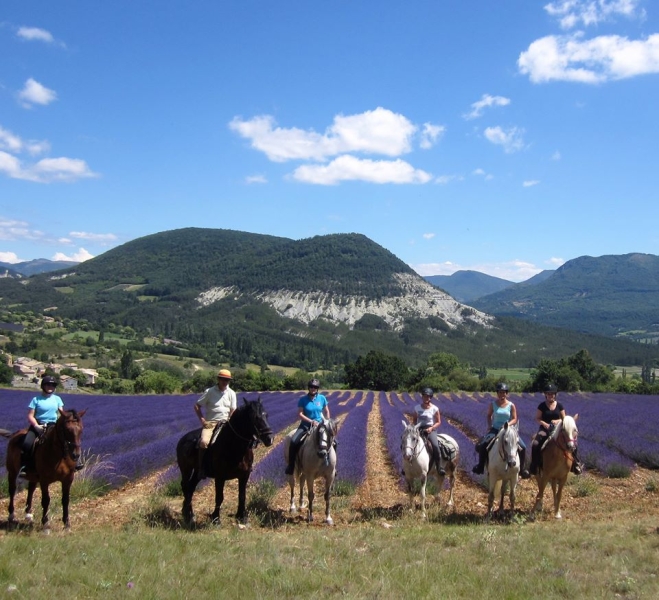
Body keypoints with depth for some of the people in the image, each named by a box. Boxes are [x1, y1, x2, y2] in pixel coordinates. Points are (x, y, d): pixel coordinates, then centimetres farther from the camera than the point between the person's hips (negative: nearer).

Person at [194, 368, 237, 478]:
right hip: (210, 423, -3)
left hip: (225, 423, 3)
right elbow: (197, 405, 2)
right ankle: (200, 468, -19)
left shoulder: (231, 393, 5)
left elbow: (233, 410, 6)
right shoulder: (210, 392, -3)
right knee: (204, 442, -29)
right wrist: (202, 419, -7)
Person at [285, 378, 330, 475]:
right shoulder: (303, 400, -5)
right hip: (306, 425, -2)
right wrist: (311, 421, -18)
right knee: (294, 441, -26)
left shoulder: (322, 398, 1)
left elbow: (327, 412, 11)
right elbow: (300, 414, -9)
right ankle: (291, 465, -12)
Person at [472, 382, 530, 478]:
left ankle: (522, 469, 5)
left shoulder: (511, 405, -3)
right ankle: (480, 466, -2)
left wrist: (508, 424, -20)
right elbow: (489, 415, 14)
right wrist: (489, 426, 0)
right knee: (482, 444, -20)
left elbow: (515, 419, -2)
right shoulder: (493, 404, 1)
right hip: (495, 429, 0)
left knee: (523, 447, -13)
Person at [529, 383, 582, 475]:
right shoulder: (542, 406, 2)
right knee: (535, 444, -29)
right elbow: (537, 419, 2)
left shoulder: (559, 406, 7)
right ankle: (534, 466, -17)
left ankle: (575, 462, 1)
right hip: (545, 429, -2)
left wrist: (558, 421, -11)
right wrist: (544, 423, -17)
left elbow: (564, 418, 11)